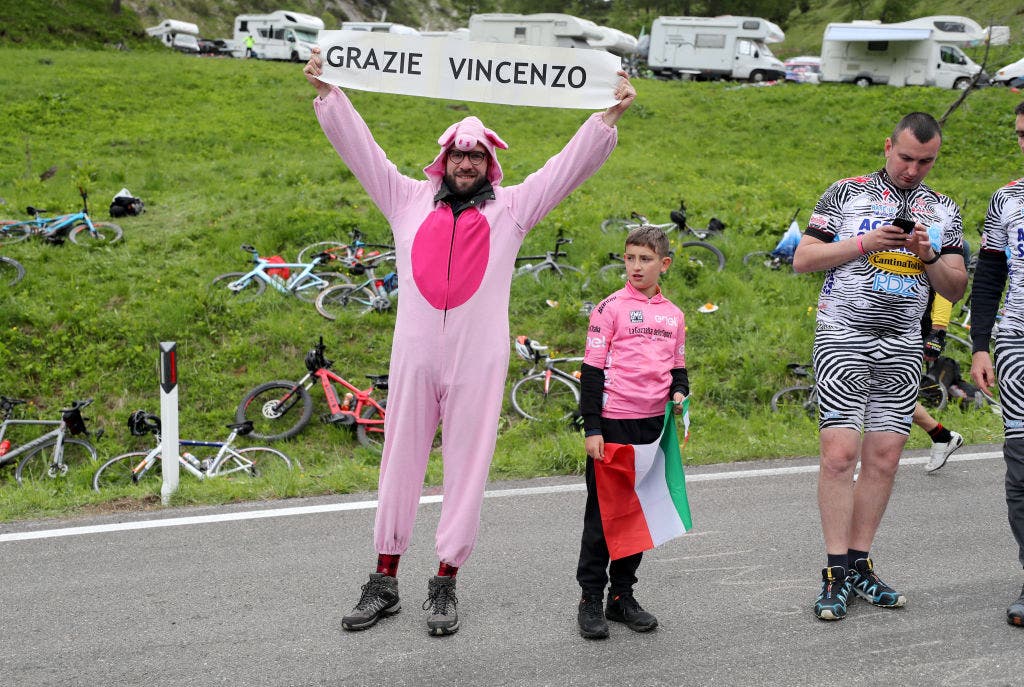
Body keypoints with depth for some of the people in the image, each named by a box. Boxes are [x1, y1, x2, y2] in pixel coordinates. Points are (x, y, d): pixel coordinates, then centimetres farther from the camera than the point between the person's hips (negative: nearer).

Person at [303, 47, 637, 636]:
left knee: (467, 467, 2)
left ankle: (446, 584, 12)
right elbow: (360, 148, 14)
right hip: (415, 354, 1)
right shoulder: (411, 200, 13)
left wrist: (612, 113, -1)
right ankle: (385, 582, 15)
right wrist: (327, 91, 10)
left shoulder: (511, 208, 10)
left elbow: (572, 164, 7)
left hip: (479, 360, -1)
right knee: (401, 461, 6)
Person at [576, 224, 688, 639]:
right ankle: (591, 600, 10)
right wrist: (591, 429, -11)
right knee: (602, 511, 2)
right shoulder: (611, 308, -5)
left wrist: (679, 392, -2)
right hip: (613, 423, -5)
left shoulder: (673, 315, 11)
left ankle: (622, 596, 23)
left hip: (654, 425, 5)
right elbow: (592, 370, -7)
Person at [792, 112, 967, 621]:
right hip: (843, 339, -3)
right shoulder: (847, 193, 3)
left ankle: (859, 565, 10)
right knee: (840, 453, -11)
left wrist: (928, 255, -8)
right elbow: (803, 259, -1)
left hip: (902, 348, 4)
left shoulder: (943, 211, 13)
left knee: (883, 458, 0)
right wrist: (866, 243, -12)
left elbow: (956, 289, 12)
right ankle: (837, 574, -6)